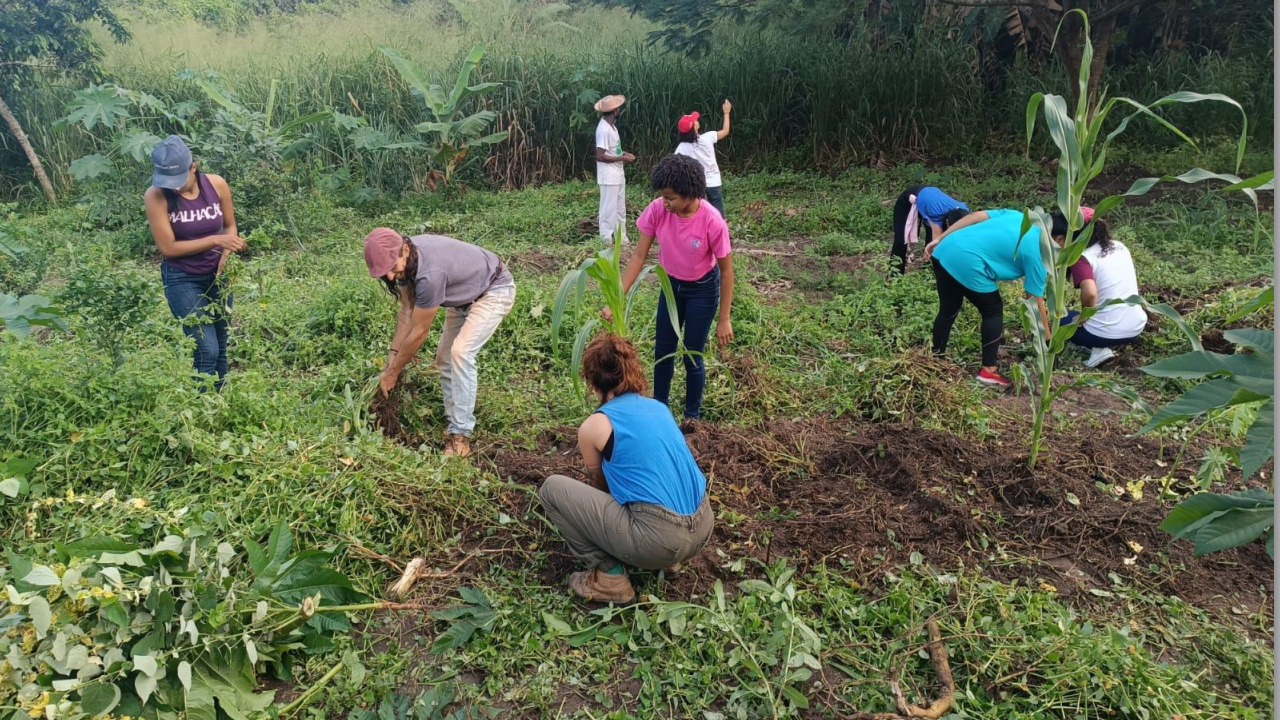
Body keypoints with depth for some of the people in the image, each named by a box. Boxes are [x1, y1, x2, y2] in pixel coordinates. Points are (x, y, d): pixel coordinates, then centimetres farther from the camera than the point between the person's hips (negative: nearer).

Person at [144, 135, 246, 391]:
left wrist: (225, 256, -11)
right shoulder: (155, 196, -16)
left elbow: (230, 226, 7)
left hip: (217, 275, 4)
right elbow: (168, 247, -15)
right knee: (207, 351, -11)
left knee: (221, 348, 10)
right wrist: (215, 240, -22)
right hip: (183, 280, -3)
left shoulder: (216, 185, -8)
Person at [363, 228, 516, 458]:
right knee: (444, 357, 6)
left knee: (460, 352, -24)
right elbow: (407, 310, -4)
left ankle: (461, 434, -20)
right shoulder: (404, 260, -16)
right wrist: (393, 353, -10)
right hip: (465, 294, 9)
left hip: (495, 290, -9)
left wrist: (393, 372, -16)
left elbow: (419, 333, -28)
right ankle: (454, 424, 14)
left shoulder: (430, 274, -40)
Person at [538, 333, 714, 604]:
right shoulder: (658, 407, 15)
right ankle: (667, 557, 23)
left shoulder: (593, 426, -2)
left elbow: (599, 485, 17)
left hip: (660, 540, -7)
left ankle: (610, 578, 5)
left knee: (552, 489, 4)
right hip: (702, 529, 7)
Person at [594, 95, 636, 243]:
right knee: (609, 210, -2)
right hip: (609, 177, -10)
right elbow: (600, 156, -22)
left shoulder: (611, 125, 10)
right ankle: (608, 241, 6)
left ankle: (621, 239, 25)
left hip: (618, 175, 10)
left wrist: (623, 154, 5)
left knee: (620, 209, 15)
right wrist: (621, 159, -17)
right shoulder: (603, 129, -20)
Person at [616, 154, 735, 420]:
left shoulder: (712, 222, -31)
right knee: (662, 350, 15)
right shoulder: (657, 210, -23)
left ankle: (692, 415, 27)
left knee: (693, 356, 4)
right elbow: (639, 256, -15)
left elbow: (726, 270, -19)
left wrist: (724, 319, -14)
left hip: (703, 290, -4)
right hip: (671, 284, 4)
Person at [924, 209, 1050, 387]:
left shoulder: (1018, 216, 23)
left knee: (948, 310, 23)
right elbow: (1037, 303, 9)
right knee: (993, 311, 14)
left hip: (945, 251, 7)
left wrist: (938, 239, 16)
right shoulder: (1036, 253, 6)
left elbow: (975, 216, 16)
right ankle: (988, 371, 17)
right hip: (967, 264, -7)